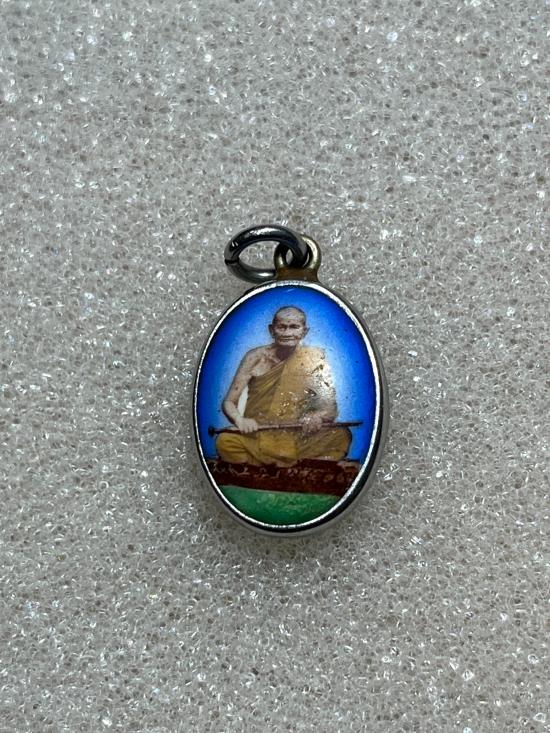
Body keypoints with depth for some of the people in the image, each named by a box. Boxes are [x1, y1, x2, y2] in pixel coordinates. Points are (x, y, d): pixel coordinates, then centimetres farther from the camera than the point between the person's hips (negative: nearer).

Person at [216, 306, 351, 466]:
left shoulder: (313, 358, -1)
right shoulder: (256, 357, -2)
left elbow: (331, 408, -1)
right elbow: (229, 402, -1)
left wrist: (317, 417, -25)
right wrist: (240, 420, -24)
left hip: (299, 438, 0)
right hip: (256, 438, 0)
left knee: (341, 435, -24)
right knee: (225, 441, -30)